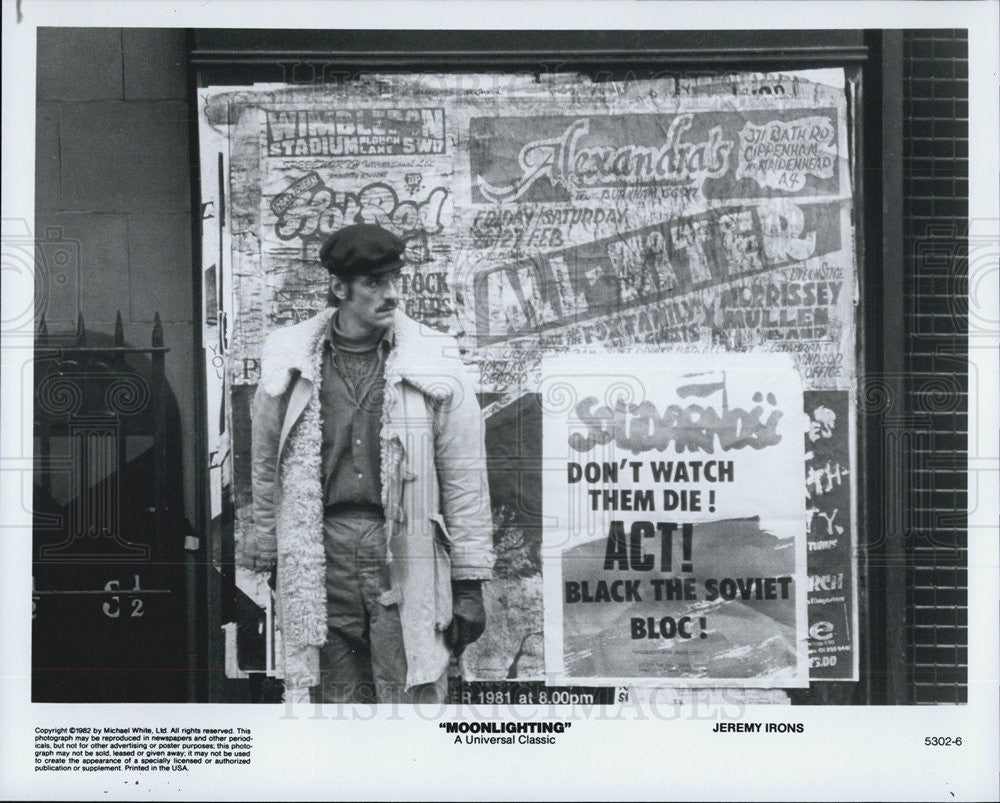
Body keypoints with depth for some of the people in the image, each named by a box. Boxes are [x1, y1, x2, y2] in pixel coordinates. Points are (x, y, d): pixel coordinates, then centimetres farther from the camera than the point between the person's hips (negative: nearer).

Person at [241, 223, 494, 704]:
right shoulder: (290, 367, 6)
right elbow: (267, 469, 17)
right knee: (338, 705, 8)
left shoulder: (435, 366, 1)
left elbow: (464, 480, 3)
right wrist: (266, 560, 21)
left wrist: (469, 584, 1)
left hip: (406, 554, -2)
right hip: (320, 560, 2)